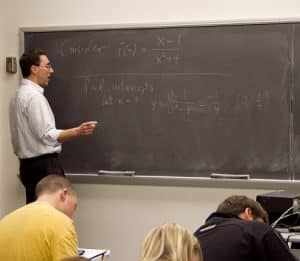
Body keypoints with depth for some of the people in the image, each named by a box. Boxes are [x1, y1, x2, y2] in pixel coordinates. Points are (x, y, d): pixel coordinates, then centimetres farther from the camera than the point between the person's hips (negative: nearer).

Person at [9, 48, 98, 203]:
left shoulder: (19, 95, 14)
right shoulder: (34, 96, -16)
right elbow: (47, 135, -21)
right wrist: (78, 131, -26)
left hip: (28, 165, 10)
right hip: (44, 166, -10)